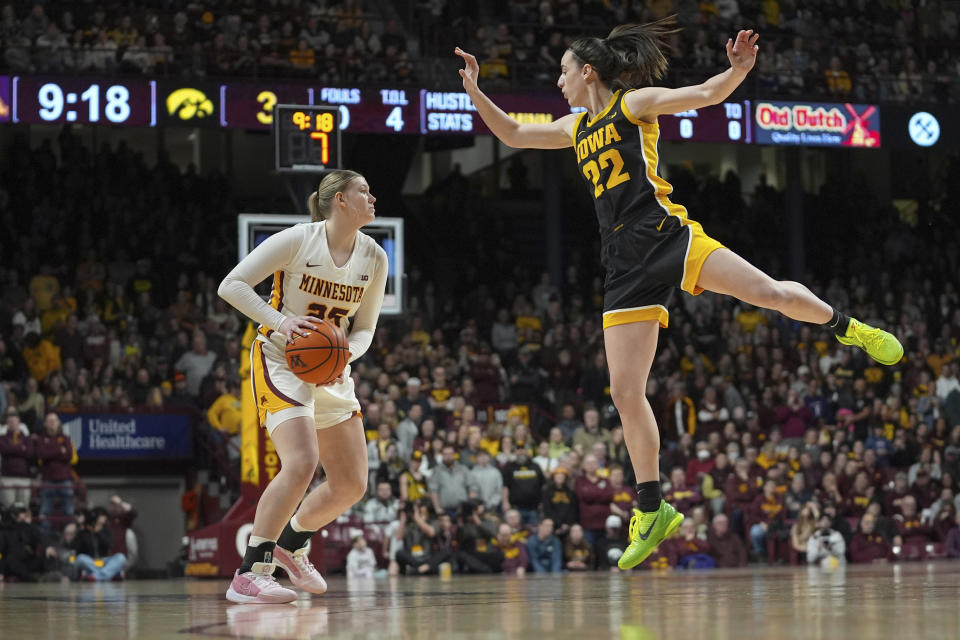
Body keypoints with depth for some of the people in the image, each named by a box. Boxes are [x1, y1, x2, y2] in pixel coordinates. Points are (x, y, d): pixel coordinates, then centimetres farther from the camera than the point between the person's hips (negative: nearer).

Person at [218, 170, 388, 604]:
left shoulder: (374, 258, 1)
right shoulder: (297, 241, -14)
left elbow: (364, 329, 10)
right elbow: (231, 285, -13)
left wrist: (345, 355, -12)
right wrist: (280, 320, -26)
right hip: (280, 362, -7)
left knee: (352, 484, 4)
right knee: (301, 462, -27)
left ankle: (292, 543, 31)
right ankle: (249, 575, -24)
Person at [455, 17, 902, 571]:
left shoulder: (634, 102, 5)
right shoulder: (577, 128, 23)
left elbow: (706, 94, -5)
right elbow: (512, 135, 30)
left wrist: (738, 71, -24)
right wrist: (475, 91, 19)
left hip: (666, 234, -6)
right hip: (626, 267, 6)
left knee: (773, 294, -25)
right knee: (626, 393, -1)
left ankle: (846, 327, 6)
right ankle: (652, 512, 7)